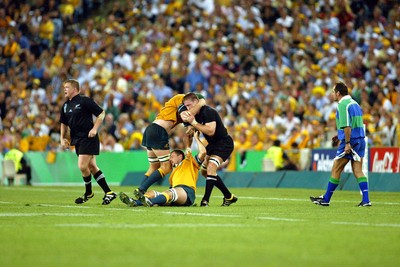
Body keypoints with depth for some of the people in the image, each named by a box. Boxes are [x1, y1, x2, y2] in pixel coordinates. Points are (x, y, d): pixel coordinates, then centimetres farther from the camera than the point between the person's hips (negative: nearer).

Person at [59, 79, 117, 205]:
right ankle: (108, 192, 12)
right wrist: (62, 138, 13)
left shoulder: (84, 101, -9)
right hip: (77, 140, 8)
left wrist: (94, 129, -16)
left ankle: (88, 193, 7)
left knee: (82, 166, -14)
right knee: (92, 166, 8)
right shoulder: (65, 106, 13)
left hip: (88, 138, -8)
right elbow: (64, 123, 25)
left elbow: (101, 113, -8)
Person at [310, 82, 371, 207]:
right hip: (360, 139, 8)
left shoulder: (342, 105, -11)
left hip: (350, 141, -8)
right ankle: (366, 200, -4)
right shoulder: (354, 103, 17)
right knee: (358, 171, 5)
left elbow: (347, 126, -20)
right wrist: (340, 136, 25)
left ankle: (326, 199, 9)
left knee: (336, 170, 1)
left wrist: (347, 143, -21)